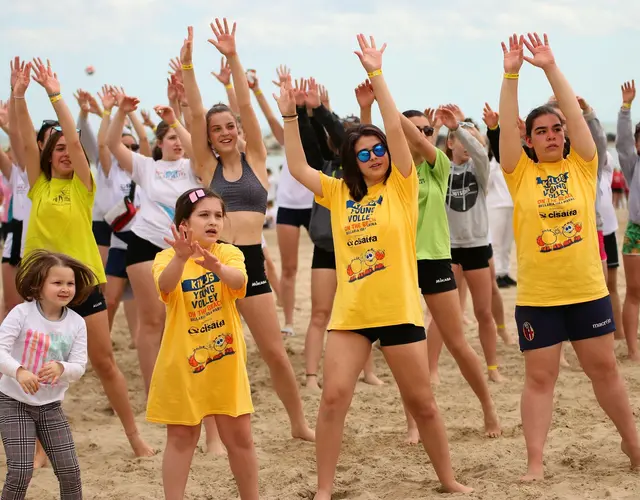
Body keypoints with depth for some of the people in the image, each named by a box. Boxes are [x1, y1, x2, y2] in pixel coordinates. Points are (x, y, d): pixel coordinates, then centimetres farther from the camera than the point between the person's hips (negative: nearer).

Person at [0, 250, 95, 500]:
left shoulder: (76, 323, -4)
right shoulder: (22, 313, -14)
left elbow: (79, 367, -8)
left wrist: (61, 368, -30)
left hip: (50, 405, 4)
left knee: (69, 470, 1)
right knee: (21, 470, -12)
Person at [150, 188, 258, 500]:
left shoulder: (228, 253, -5)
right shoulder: (167, 258, -9)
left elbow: (239, 280, -27)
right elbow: (165, 285, -32)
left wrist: (216, 266, -49)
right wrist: (181, 257, -53)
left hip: (225, 360, 2)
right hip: (182, 361, -2)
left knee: (240, 437, 8)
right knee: (181, 438, 6)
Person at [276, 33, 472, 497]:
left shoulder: (401, 187, -1)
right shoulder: (339, 193, 8)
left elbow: (396, 128, -11)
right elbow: (298, 168, 5)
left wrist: (376, 73, -14)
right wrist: (290, 114, -2)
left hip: (399, 310, -2)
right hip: (350, 312, 2)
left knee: (422, 402, 7)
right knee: (333, 397, -6)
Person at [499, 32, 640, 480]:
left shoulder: (582, 166, 2)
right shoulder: (521, 174, -1)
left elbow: (575, 114, -8)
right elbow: (506, 128, -12)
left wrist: (551, 67, -14)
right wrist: (511, 74, -20)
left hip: (588, 289, 1)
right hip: (537, 295, -1)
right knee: (540, 377, 3)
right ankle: (535, 462, 8)